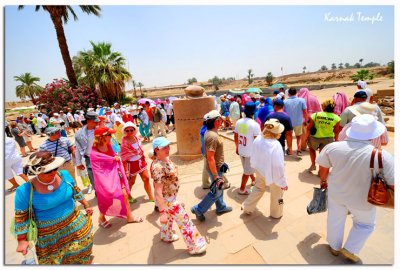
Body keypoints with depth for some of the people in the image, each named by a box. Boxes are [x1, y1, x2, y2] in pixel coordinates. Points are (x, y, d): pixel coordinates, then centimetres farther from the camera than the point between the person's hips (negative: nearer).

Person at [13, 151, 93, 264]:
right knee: (54, 260, 17)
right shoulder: (25, 191, -23)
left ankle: (86, 262, 52)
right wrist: (22, 240, -8)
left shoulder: (64, 175, -14)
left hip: (74, 223, 3)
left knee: (83, 247, 22)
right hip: (50, 234, -3)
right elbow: (20, 217, -10)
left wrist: (86, 206, 10)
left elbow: (76, 191, 2)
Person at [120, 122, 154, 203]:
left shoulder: (136, 138, -5)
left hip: (140, 161, 6)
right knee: (131, 182, 14)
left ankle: (151, 197, 26)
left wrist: (143, 159, 16)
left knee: (146, 179, 11)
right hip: (131, 164, -6)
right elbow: (124, 158, -18)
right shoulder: (124, 143, -22)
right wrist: (126, 171, -18)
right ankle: (128, 196, 44)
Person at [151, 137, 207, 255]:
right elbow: (158, 192, -30)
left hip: (171, 196, 9)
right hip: (167, 199, -9)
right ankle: (194, 246, 27)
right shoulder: (158, 167, -34)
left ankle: (166, 236, 57)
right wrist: (162, 212, -26)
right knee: (184, 220, 6)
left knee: (169, 216, 30)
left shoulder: (166, 158, -6)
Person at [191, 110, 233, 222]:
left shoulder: (209, 132, 2)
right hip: (215, 169, -9)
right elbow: (210, 158, -31)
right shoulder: (212, 136, -30)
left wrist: (221, 163, 23)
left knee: (218, 188, 24)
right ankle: (199, 209, 21)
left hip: (216, 166, 9)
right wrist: (216, 176, -26)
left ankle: (221, 207, 44)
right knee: (216, 192, 8)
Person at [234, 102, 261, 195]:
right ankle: (242, 189, 21)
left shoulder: (239, 122, -4)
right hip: (251, 152, -6)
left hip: (241, 150, 6)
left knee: (248, 168, 27)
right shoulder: (255, 124, -22)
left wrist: (237, 147, 18)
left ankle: (253, 180, 51)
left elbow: (235, 137, 5)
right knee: (247, 171, 10)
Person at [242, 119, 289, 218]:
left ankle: (247, 207, 41)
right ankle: (276, 214, 46)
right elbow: (278, 166, -26)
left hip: (260, 171, 5)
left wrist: (255, 166, 18)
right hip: (272, 174, -5)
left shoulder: (257, 139, -15)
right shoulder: (276, 145, -33)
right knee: (277, 194, 23)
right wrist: (283, 182, -13)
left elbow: (253, 156, -1)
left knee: (257, 189, 29)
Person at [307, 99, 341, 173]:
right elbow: (336, 131, 0)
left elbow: (309, 128, -6)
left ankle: (313, 165, 27)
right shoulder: (336, 118, -9)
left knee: (312, 149, 29)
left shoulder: (315, 115, -11)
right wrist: (336, 139, 17)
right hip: (328, 139, 1)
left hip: (315, 137, 0)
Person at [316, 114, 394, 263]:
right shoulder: (383, 156, -24)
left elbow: (323, 169, -6)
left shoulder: (332, 147, -18)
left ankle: (334, 247, 46)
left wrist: (323, 181, 13)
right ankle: (350, 249, 36)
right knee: (365, 224, 30)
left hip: (336, 192, 2)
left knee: (335, 219, 25)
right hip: (363, 199, -1)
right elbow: (393, 185, -19)